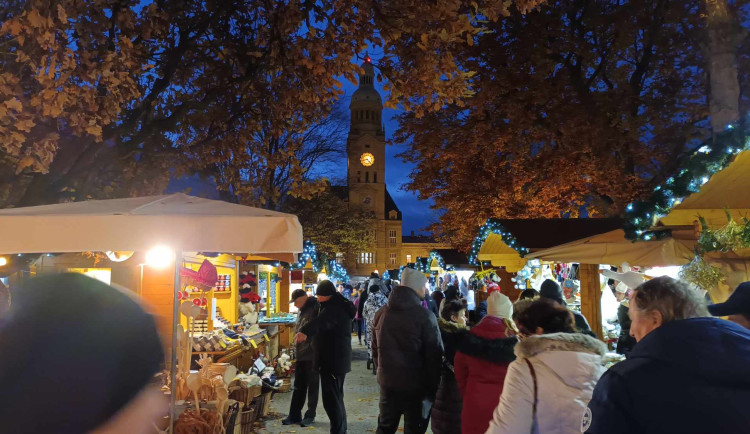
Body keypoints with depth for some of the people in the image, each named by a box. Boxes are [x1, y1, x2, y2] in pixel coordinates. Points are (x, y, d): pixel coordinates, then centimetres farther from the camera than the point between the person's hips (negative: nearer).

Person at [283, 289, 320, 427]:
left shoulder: (315, 309, -15)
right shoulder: (302, 311, 13)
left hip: (313, 355, -8)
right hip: (301, 354, 8)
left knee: (312, 386, 5)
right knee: (298, 386, 13)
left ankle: (310, 415, 16)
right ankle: (294, 415, 22)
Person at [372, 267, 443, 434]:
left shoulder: (381, 314, 5)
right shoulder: (424, 316, -14)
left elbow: (375, 350, 11)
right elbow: (434, 355, -13)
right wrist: (433, 389, -4)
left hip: (387, 382, 5)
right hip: (416, 384, -5)